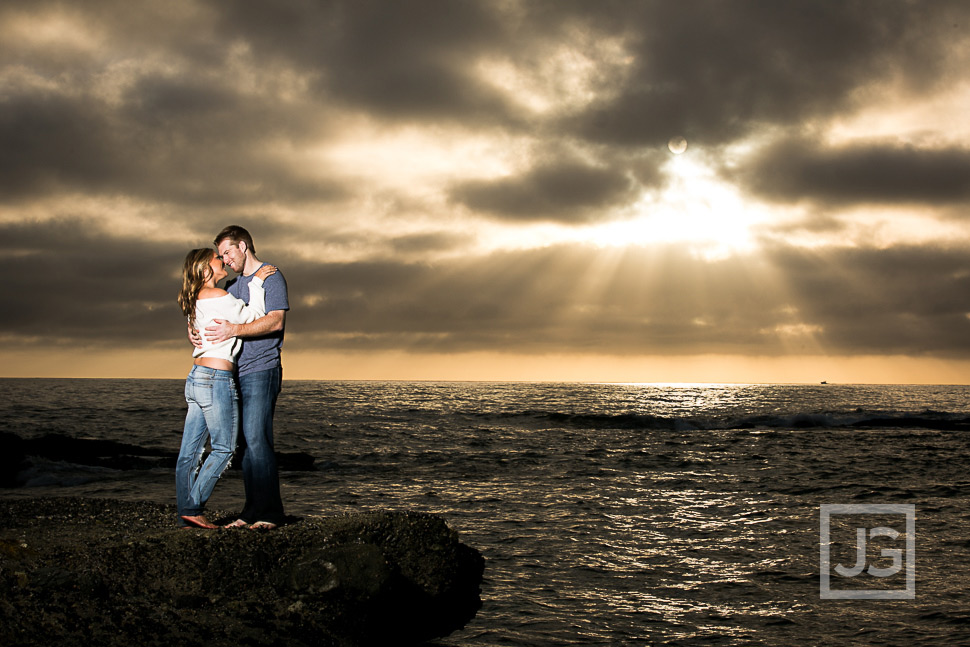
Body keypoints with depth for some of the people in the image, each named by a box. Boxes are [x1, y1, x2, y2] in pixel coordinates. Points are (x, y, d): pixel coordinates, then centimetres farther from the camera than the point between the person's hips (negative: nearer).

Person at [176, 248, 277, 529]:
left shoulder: (196, 300, 17)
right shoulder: (217, 296, -10)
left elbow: (238, 313, 24)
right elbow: (255, 316, -5)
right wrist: (257, 282, 2)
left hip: (196, 377, 9)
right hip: (217, 379, -9)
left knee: (190, 451, 6)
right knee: (223, 448, -1)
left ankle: (185, 514, 9)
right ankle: (192, 509, -3)